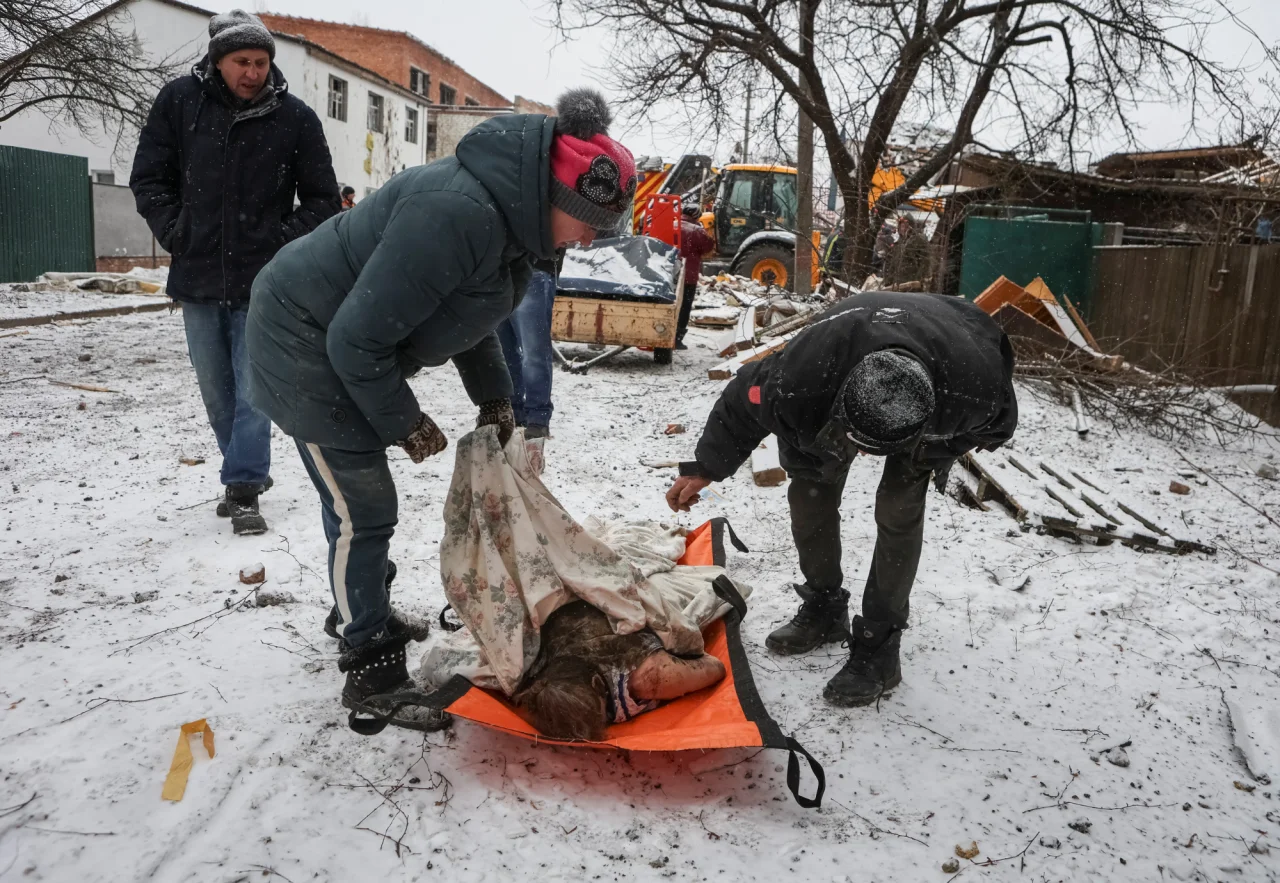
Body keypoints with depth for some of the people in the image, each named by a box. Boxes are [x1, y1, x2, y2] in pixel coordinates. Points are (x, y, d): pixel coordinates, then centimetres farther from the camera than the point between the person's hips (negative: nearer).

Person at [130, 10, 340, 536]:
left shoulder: (295, 118, -4)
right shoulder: (179, 102, 0)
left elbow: (323, 199, 4)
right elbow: (148, 178, 9)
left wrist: (286, 241, -7)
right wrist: (174, 232, -2)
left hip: (262, 282, -3)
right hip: (198, 277, 3)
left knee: (253, 390, -5)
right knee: (216, 390, 12)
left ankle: (243, 490, 3)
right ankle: (250, 471, 29)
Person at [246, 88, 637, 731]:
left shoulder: (508, 214, -3)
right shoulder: (455, 215, -34)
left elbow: (467, 313, 12)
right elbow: (357, 338, -30)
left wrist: (493, 397, 5)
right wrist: (404, 422, -18)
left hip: (347, 345, 10)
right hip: (305, 344, -10)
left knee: (363, 501, 22)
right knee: (362, 511, -5)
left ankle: (362, 614, 42)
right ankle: (371, 671, 9)